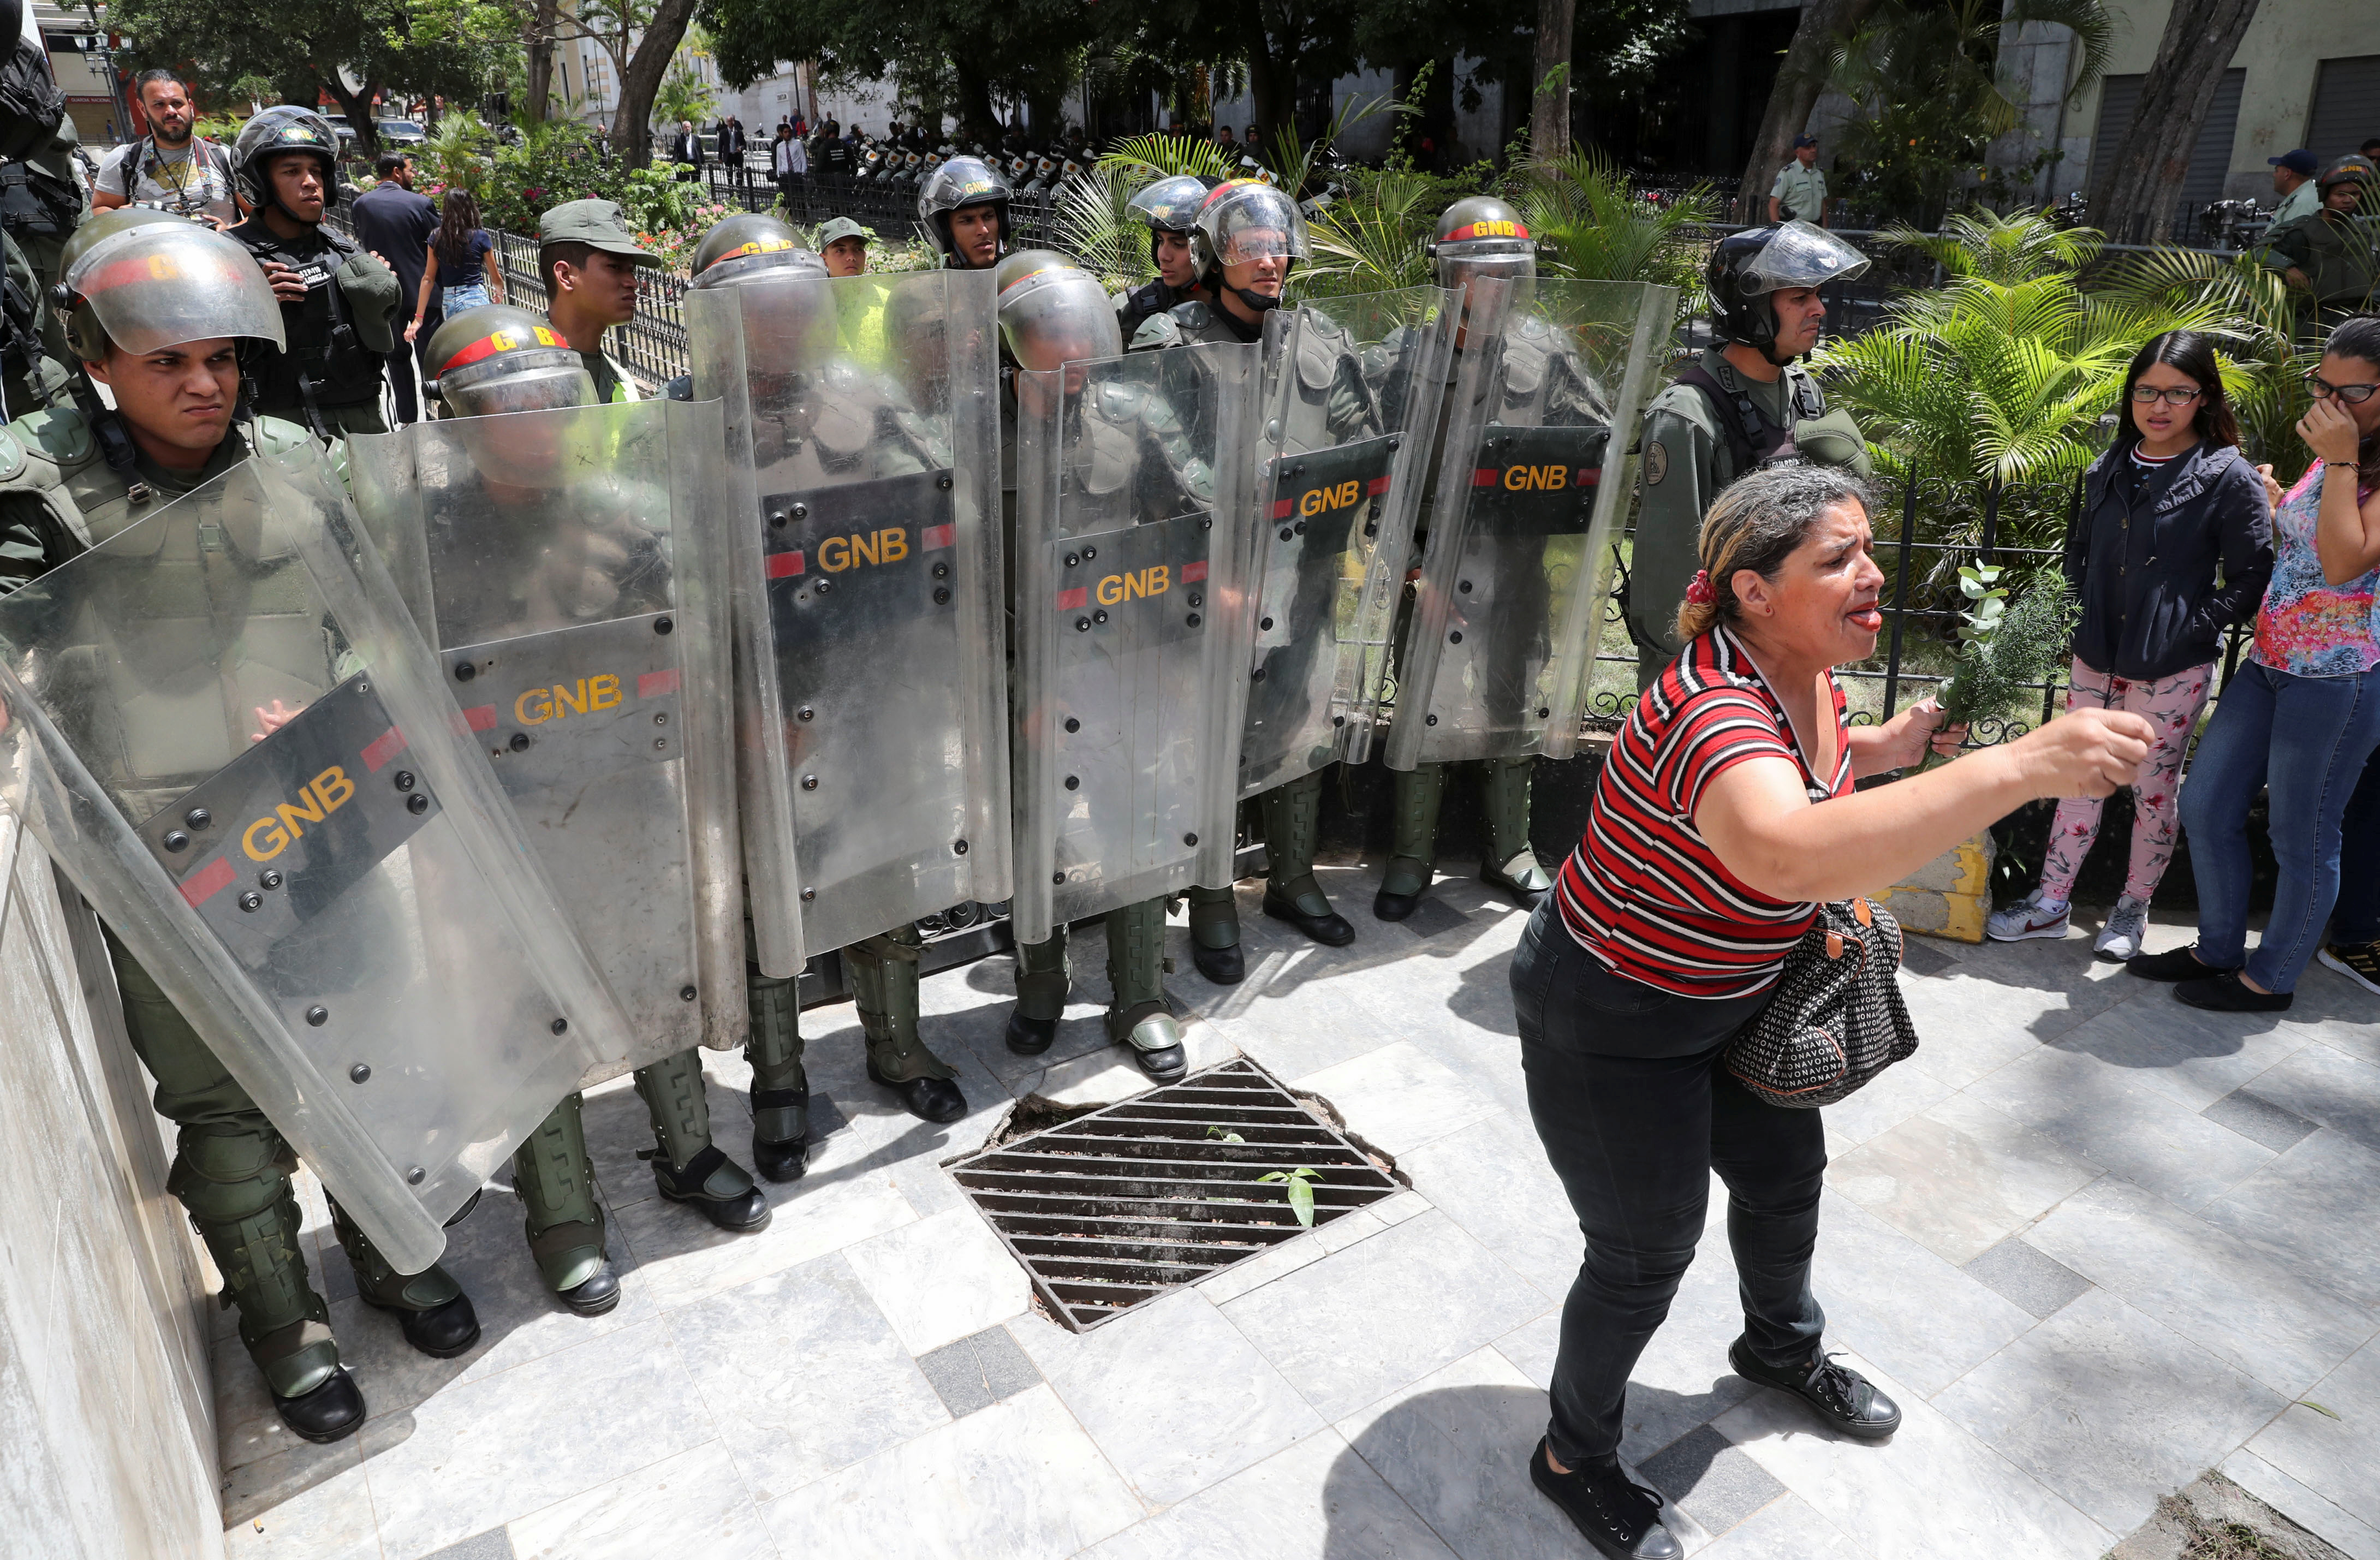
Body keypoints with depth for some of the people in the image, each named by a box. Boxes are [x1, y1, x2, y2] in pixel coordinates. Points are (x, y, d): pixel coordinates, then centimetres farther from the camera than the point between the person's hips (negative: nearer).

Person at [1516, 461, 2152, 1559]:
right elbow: (1788, 854, -57)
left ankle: (1783, 1349, 58)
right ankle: (1574, 1457, 34)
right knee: (1646, 1256, 7)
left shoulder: (1812, 676, -6)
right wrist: (2023, 765, -58)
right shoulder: (1711, 712, -36)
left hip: (1732, 995, 9)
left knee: (1785, 1172, 26)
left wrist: (1877, 751, -2)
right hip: (1611, 1025, -9)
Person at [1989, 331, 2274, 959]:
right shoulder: (2108, 470, 7)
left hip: (2172, 670, -4)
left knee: (2155, 789, 8)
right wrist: (2083, 617, 7)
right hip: (2095, 659, 5)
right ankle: (2050, 903, 20)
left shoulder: (2230, 477, -8)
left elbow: (2252, 575, -8)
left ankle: (2133, 908, 23)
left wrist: (2193, 629, -14)